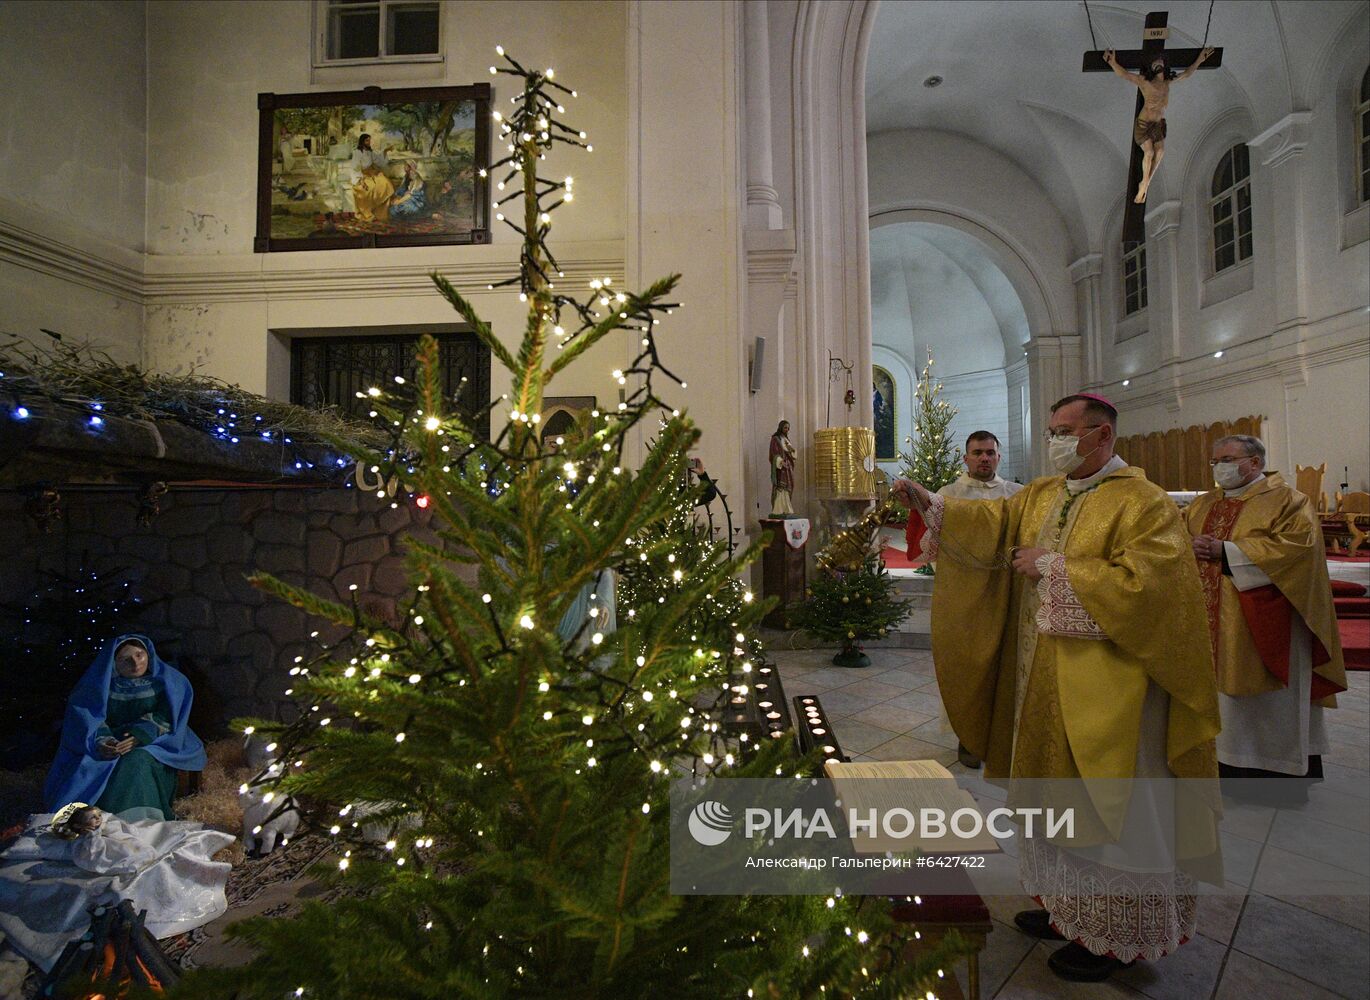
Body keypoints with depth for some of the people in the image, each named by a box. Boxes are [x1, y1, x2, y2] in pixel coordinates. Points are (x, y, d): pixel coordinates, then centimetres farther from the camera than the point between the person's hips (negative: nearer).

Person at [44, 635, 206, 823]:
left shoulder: (169, 681, 0)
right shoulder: (99, 682, 4)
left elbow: (166, 717, -9)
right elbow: (85, 715, -8)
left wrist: (140, 737, -26)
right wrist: (101, 741, -27)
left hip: (153, 743, -2)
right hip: (109, 742, 2)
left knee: (137, 763, -35)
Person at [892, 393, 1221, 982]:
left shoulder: (1144, 504, -13)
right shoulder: (1042, 495, 9)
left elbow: (1140, 583, -22)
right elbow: (993, 523, 0)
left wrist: (1052, 567, -18)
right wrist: (929, 504, -14)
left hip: (1104, 694, -7)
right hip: (1042, 680, 7)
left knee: (1105, 809, 5)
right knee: (1057, 797, 18)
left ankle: (1113, 937, 24)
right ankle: (1067, 906, 36)